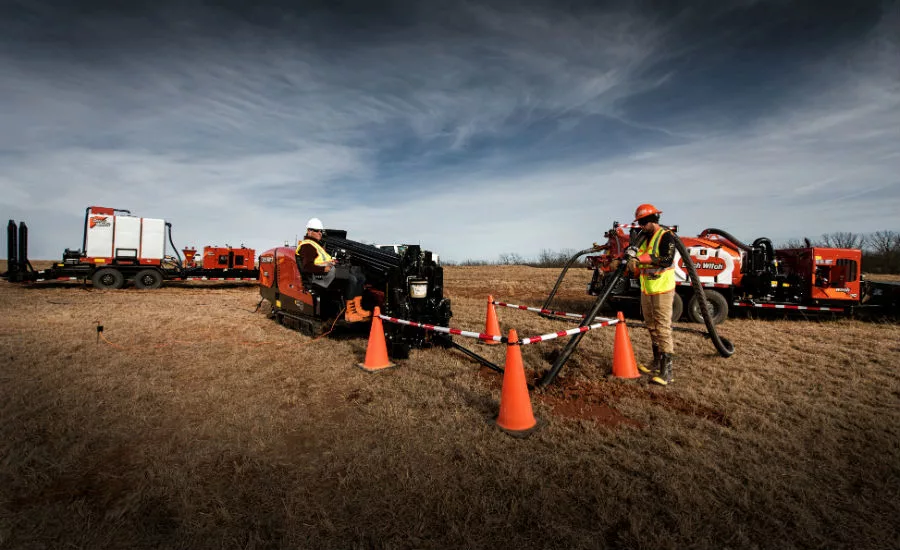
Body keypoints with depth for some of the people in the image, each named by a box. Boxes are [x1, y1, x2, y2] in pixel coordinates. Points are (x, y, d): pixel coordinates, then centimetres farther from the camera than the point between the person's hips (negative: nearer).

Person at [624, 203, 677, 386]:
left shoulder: (666, 236, -9)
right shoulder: (643, 237, 13)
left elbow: (667, 260, -23)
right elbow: (636, 267, 15)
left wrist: (642, 257, -25)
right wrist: (632, 257, -7)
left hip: (662, 290, -8)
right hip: (646, 289, 8)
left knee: (663, 328, -9)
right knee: (652, 327, 13)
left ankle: (667, 371, -6)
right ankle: (657, 365, 24)